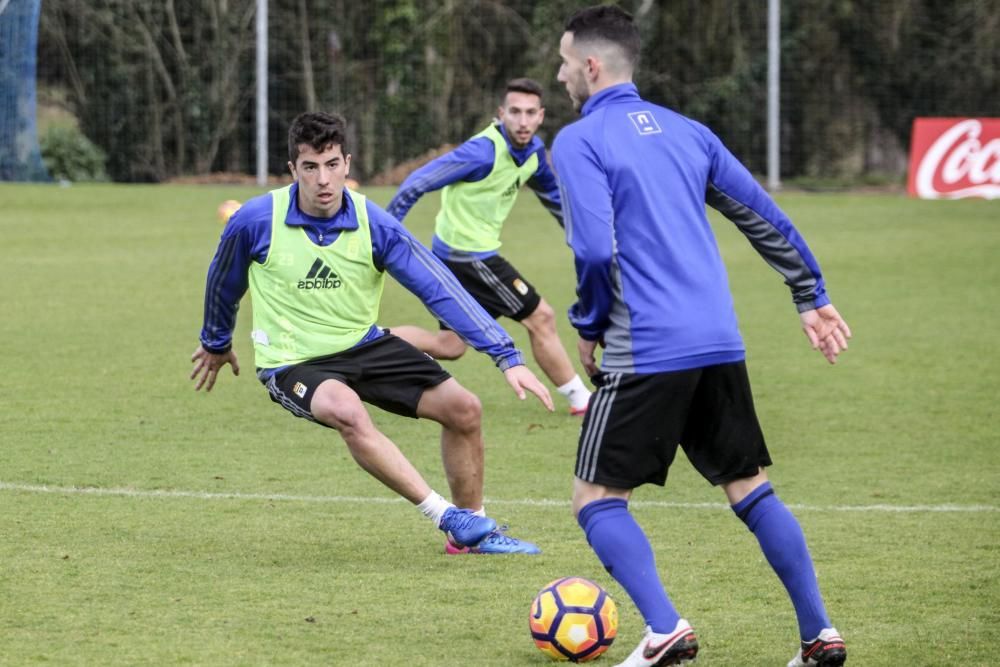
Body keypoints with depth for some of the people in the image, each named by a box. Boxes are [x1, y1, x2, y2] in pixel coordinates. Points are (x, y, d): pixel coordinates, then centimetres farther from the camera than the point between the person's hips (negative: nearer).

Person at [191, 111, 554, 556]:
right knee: (347, 411, -37)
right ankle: (447, 516, -27)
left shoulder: (375, 225, -15)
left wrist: (507, 357, -23)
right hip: (291, 363, -4)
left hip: (362, 345, 4)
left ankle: (474, 531, 15)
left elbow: (440, 289, -17)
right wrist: (215, 343, 22)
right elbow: (223, 281, 4)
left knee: (463, 408, -7)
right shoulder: (255, 221, -18)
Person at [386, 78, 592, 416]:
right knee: (540, 317, -2)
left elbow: (552, 194, 22)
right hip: (468, 253, -9)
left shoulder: (533, 150, 2)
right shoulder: (484, 152, -24)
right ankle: (581, 400, 9)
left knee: (448, 346, 14)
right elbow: (418, 183, -22)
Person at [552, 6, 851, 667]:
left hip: (644, 352, -6)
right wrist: (813, 296, 27)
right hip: (721, 345, 6)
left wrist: (588, 328, 0)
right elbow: (766, 219, 18)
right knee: (750, 488, 16)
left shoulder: (578, 142, -6)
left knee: (597, 498, 2)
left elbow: (596, 250, -16)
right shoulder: (685, 131, 15)